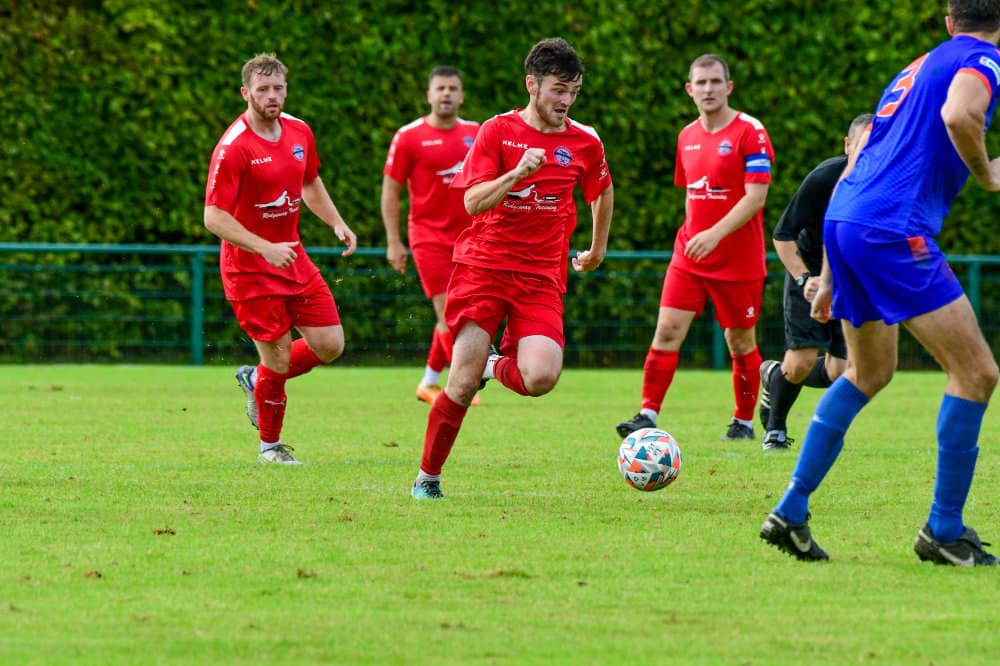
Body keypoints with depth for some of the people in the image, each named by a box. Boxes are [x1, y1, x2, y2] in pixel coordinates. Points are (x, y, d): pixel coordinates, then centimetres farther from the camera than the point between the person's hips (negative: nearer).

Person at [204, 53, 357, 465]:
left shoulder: (299, 132, 3)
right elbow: (214, 217, -22)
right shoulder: (233, 148, -19)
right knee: (277, 359, -4)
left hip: (293, 260, 7)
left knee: (330, 345, 2)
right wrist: (265, 248, -29)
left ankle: (257, 380, 28)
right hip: (249, 268, -7)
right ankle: (270, 445, 18)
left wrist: (337, 224, 9)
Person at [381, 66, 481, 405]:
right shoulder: (409, 137, -4)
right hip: (428, 235, -4)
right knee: (448, 311, -13)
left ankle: (429, 383, 21)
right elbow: (390, 189, -1)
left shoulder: (476, 134, 7)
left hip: (466, 235, 4)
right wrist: (393, 242, -6)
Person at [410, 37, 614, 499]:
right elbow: (473, 202, -11)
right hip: (483, 265, -2)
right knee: (463, 382, -12)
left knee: (540, 379, -21)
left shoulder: (585, 144, 6)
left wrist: (597, 249, 35)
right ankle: (427, 477, 8)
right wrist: (518, 173, -25)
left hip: (541, 276, 2)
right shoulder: (497, 131, -2)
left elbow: (602, 192, 27)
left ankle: (500, 365, 15)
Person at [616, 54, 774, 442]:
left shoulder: (750, 132, -10)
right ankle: (648, 416, -9)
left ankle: (744, 421, 21)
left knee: (740, 341, 6)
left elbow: (755, 196, -17)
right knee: (667, 330, -8)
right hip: (689, 255, 5)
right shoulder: (687, 137, 10)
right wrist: (693, 235, 14)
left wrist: (716, 234, -25)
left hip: (738, 259, -5)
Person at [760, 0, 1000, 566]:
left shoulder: (916, 69, 26)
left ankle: (791, 513, 20)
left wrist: (831, 274, 30)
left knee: (868, 374, 24)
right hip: (894, 229, -9)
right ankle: (944, 530, 0)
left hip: (843, 222, 9)